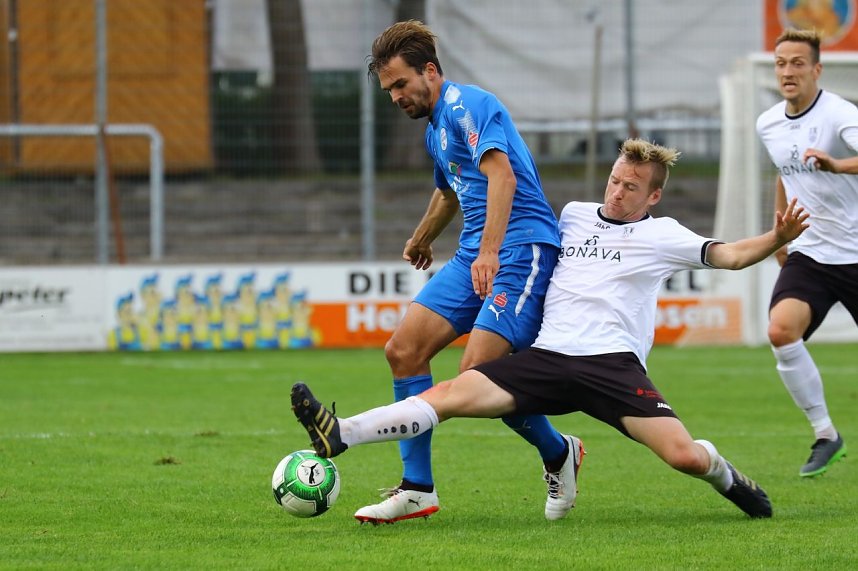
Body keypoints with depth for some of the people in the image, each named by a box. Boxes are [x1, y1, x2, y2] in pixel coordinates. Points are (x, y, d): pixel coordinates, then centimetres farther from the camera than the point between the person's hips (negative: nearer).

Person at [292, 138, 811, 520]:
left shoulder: (660, 236, 7)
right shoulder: (573, 215, 19)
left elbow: (728, 255, -1)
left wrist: (777, 238, -18)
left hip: (614, 364, -3)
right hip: (548, 356, 3)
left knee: (685, 456, -20)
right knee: (451, 395, -16)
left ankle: (725, 476, 17)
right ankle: (340, 435, -27)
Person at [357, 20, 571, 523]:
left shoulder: (467, 105, -10)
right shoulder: (436, 128, 21)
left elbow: (502, 176, -25)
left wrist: (490, 251, -36)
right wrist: (423, 238, 60)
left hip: (521, 249, -10)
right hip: (474, 256, 10)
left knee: (479, 372, -20)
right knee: (403, 350, -3)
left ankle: (558, 454, 6)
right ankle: (418, 489, 1)